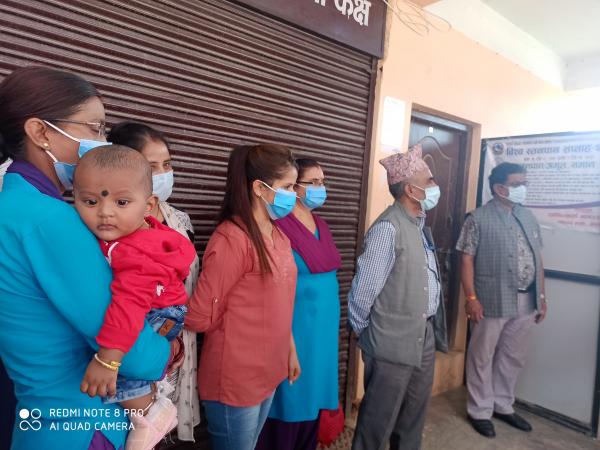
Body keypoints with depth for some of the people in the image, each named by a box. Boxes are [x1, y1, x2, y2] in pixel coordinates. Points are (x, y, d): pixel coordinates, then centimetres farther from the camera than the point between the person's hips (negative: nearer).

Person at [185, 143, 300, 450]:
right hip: (235, 380, -7)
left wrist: (291, 350, 15)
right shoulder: (231, 238, -23)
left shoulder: (280, 237, 4)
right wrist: (236, 332, -3)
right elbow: (200, 318, -19)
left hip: (269, 372, 7)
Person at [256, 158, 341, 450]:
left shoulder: (321, 225, 10)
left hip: (324, 325, 8)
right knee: (290, 402, 6)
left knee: (313, 397, 19)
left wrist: (333, 320, 18)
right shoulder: (279, 225, -16)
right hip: (294, 326, -8)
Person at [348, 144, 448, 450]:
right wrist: (361, 330, -6)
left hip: (425, 338, 8)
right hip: (393, 343, -8)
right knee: (378, 420, 9)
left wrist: (434, 329, 13)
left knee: (414, 417, 23)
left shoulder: (420, 224, 8)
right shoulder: (388, 228, -21)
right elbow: (364, 287, -19)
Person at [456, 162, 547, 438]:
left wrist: (542, 296, 12)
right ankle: (480, 411, 24)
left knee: (513, 358, 18)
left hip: (526, 302, 6)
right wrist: (471, 298, -17)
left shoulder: (529, 217, 10)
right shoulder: (478, 218, -9)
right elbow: (467, 259, -11)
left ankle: (503, 406, 36)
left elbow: (537, 259, 14)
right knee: (482, 358, 7)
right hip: (492, 302, -6)